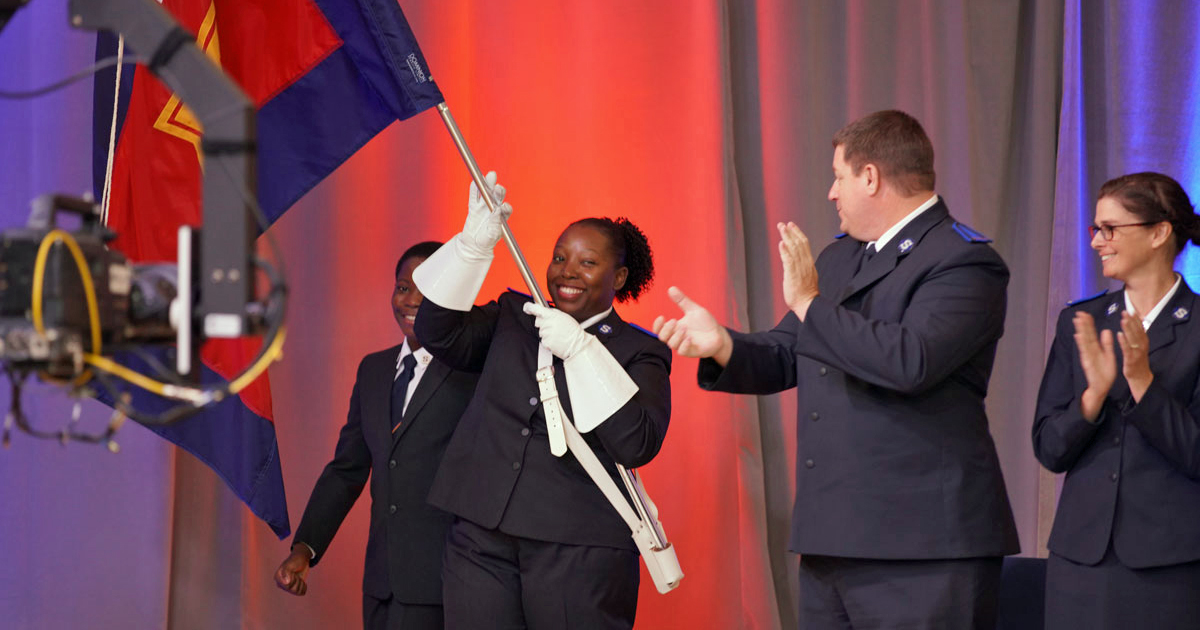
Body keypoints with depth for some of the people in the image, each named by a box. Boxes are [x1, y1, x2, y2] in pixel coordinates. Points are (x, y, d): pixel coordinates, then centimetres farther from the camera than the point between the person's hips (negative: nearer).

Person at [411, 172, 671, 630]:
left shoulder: (639, 352, 3)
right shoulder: (513, 317, 15)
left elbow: (637, 445, -12)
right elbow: (439, 334, 0)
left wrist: (580, 348, -16)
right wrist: (474, 244, -10)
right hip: (481, 541, 3)